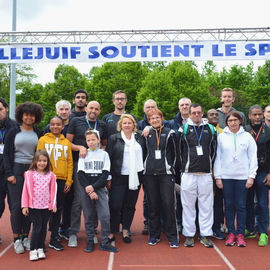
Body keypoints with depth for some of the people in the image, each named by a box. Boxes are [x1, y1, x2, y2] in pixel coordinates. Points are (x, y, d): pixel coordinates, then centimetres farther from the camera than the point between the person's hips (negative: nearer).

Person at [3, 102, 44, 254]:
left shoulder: (38, 134, 9)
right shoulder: (13, 132, 4)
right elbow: (7, 153, 3)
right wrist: (9, 173, -6)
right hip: (17, 169, -2)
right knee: (17, 204, -2)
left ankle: (26, 237, 14)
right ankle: (16, 239, 6)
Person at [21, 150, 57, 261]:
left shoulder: (51, 175, 4)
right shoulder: (30, 174, -3)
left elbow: (53, 190, 8)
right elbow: (26, 190, -2)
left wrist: (53, 204, 5)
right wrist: (25, 205, -4)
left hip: (46, 206, 3)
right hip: (34, 206, -3)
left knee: (44, 227, 8)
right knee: (37, 227, -5)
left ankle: (40, 249, 20)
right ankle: (33, 250, 7)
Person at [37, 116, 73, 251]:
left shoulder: (66, 142, 10)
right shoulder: (43, 140, 3)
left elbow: (70, 162, 10)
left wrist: (69, 181, 3)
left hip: (62, 179, 3)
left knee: (58, 209, 8)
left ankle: (54, 239, 18)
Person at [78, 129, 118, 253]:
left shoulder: (104, 154, 6)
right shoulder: (83, 155, 7)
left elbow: (105, 174, -2)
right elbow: (80, 174, 0)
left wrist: (93, 187, -13)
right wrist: (89, 191, -11)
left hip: (100, 189, -1)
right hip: (86, 190, 1)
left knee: (105, 216, -7)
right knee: (88, 217, 5)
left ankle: (104, 242, 4)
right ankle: (90, 241, 18)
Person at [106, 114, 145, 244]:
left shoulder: (139, 138, 10)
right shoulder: (114, 138, 0)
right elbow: (108, 158, -2)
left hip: (136, 177, 3)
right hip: (119, 177, -3)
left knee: (130, 205, 9)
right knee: (115, 205, -3)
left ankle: (125, 231, 21)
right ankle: (112, 232, 10)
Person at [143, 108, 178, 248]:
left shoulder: (169, 133, 5)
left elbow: (174, 153, 11)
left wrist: (171, 168, 10)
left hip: (166, 174, -2)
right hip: (149, 174, 2)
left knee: (168, 204, -6)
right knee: (152, 205, 6)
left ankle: (172, 237, 4)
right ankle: (154, 235, 19)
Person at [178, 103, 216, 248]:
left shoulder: (210, 129, 10)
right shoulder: (183, 129, 3)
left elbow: (214, 149, 17)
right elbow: (178, 149, 7)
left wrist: (209, 164, 13)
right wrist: (184, 165, 7)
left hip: (206, 173, 2)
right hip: (188, 173, -2)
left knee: (206, 205, 4)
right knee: (188, 205, 3)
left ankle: (205, 234, 15)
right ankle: (189, 235, 14)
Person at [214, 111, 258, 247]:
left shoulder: (247, 136, 5)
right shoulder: (221, 137, 6)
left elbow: (253, 157, 5)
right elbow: (217, 157, 6)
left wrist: (251, 176, -2)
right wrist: (217, 177, 0)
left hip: (242, 176, 0)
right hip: (226, 176, 1)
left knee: (241, 205, 1)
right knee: (229, 205, 5)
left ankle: (240, 234, 11)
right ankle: (231, 233, 14)